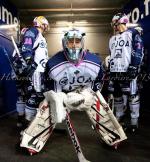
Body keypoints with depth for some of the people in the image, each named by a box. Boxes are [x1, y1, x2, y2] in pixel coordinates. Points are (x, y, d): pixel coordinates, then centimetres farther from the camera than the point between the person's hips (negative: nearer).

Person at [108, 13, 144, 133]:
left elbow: (138, 50, -8)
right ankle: (119, 117, 24)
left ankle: (134, 121, 4)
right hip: (114, 71, 7)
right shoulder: (112, 39, 25)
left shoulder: (132, 33, 3)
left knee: (132, 95, -5)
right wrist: (109, 69, 22)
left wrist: (134, 66, -17)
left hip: (128, 71, -7)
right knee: (116, 95, 11)